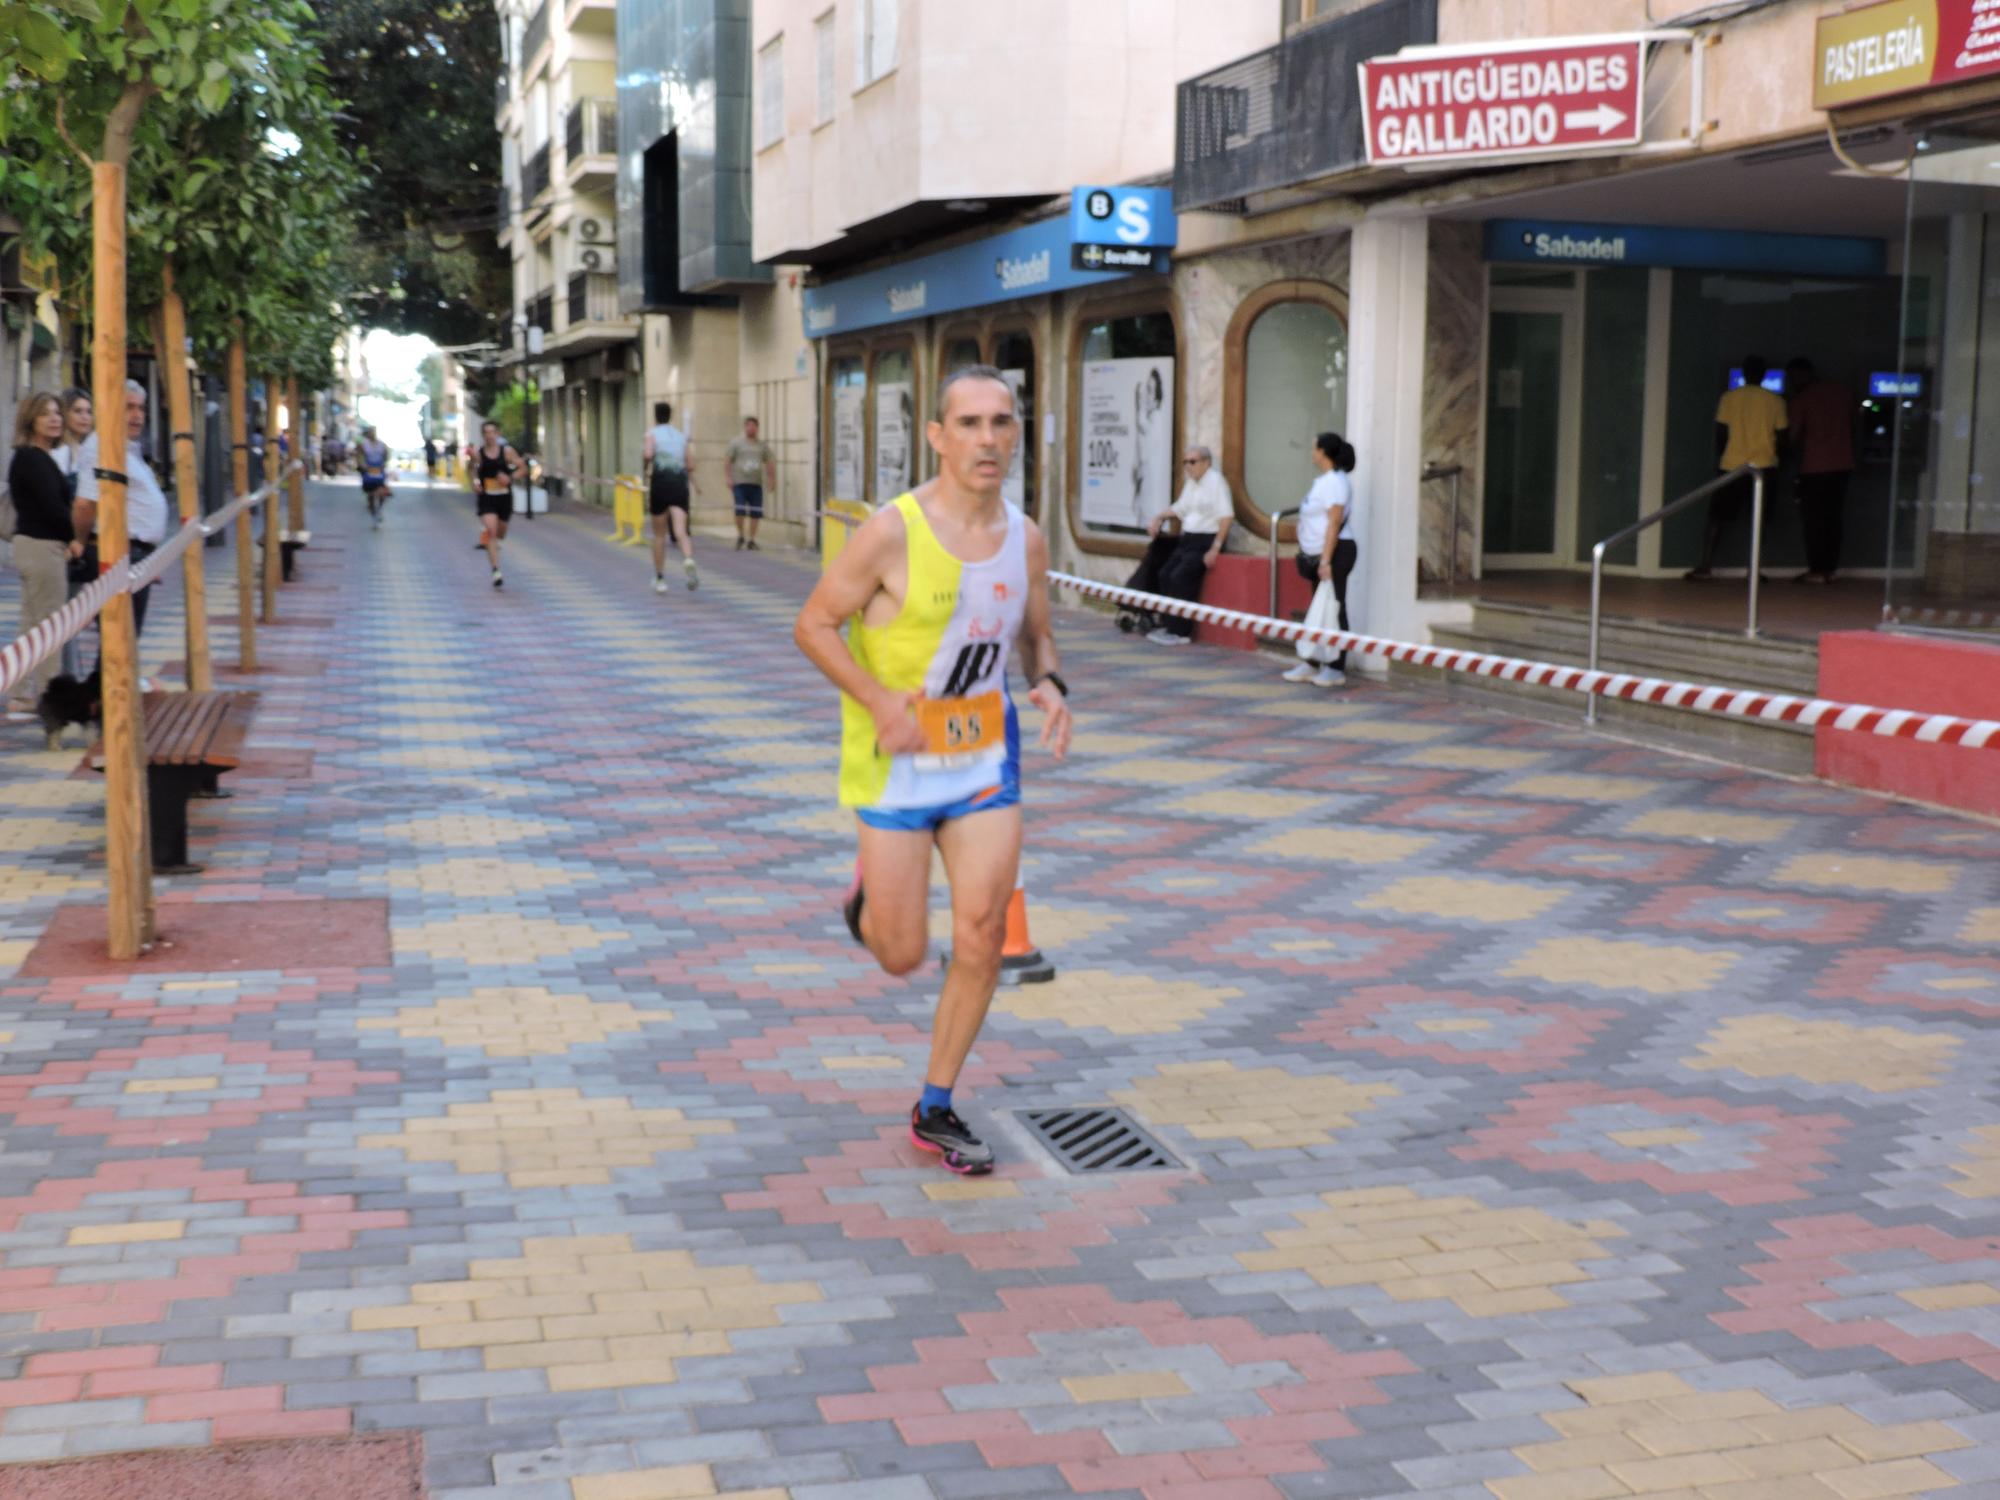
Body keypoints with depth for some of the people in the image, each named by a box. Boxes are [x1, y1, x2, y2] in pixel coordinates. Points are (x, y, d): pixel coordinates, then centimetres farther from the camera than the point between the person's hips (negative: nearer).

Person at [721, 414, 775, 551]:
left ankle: (751, 540, 11)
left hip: (756, 484, 3)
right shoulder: (736, 443, 6)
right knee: (740, 510, -12)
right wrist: (728, 478, -8)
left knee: (755, 513, 0)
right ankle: (740, 536, 9)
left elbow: (770, 463, 16)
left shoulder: (762, 445, 14)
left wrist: (772, 479, 4)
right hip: (740, 483, -3)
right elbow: (727, 461, 2)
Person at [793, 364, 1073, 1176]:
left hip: (986, 755, 4)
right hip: (898, 762, -4)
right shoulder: (890, 534, -18)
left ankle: (936, 1110, 16)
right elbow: (814, 625, -10)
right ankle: (867, 896, 40)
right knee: (902, 954, 2)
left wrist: (1050, 683, -7)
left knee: (982, 939, -1)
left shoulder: (1026, 539, -1)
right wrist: (881, 701, -24)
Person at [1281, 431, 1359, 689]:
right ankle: (1312, 664, 17)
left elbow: (1334, 524, -21)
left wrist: (1326, 560, -24)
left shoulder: (1335, 482, -15)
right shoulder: (1324, 481, 15)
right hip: (1319, 555, 10)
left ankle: (1336, 669, -2)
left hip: (1334, 553, -10)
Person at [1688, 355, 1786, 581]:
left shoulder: (1729, 398, -1)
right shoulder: (1775, 401, 0)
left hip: (1732, 466, 0)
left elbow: (1720, 434, 1)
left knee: (1718, 517, 6)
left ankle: (1705, 565, 0)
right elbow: (1781, 436, 1)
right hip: (1764, 465, 0)